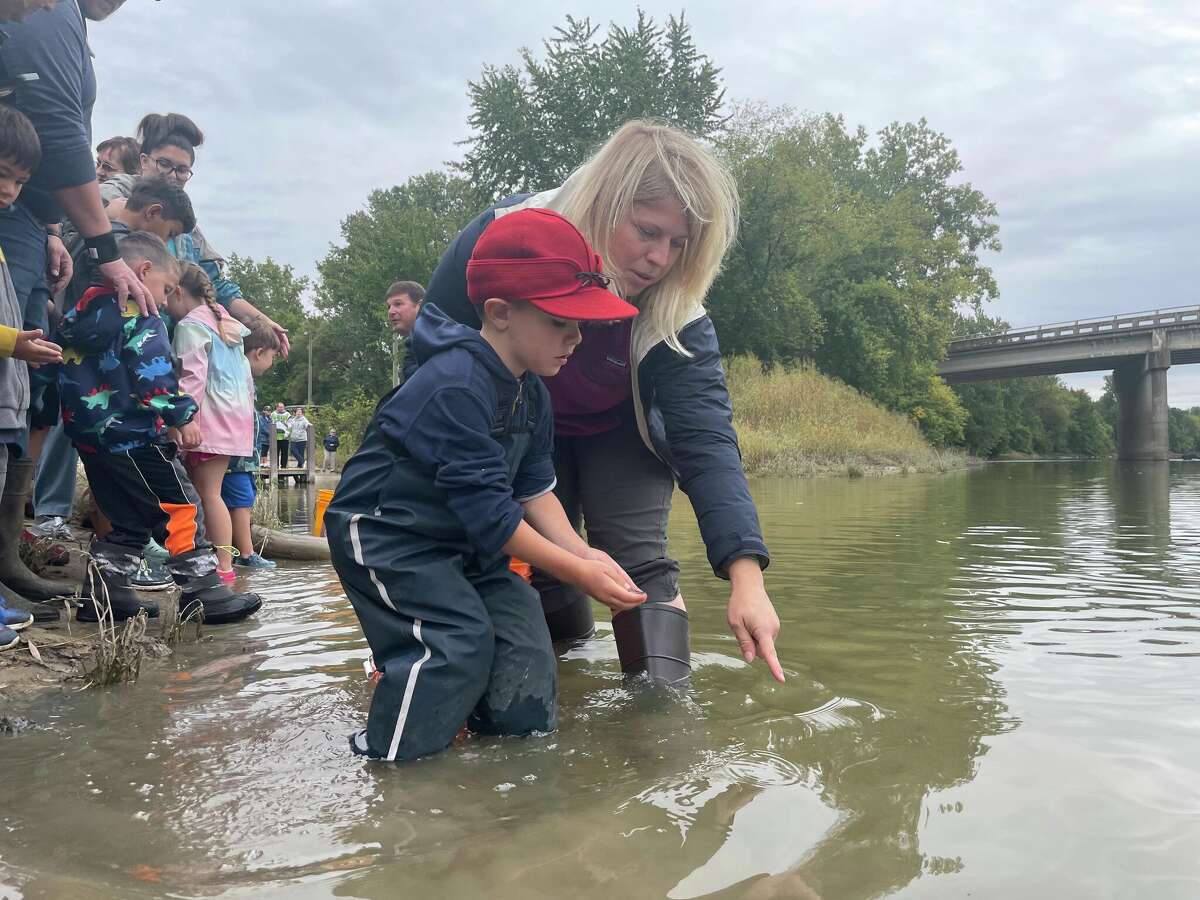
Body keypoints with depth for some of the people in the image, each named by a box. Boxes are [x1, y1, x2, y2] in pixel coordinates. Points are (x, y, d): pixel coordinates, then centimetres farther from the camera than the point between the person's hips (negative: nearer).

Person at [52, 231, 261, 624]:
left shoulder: (85, 309, 18)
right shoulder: (139, 314, -9)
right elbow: (153, 371, -20)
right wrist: (180, 416, -15)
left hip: (90, 435, 9)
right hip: (131, 434, -9)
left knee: (130, 519, 17)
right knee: (180, 505, -3)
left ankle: (104, 591, 14)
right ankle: (203, 591, -4)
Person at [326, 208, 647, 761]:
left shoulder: (530, 393, 3)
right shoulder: (456, 386, -28)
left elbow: (534, 488, 4)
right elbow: (488, 511, -28)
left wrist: (583, 553, -13)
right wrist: (577, 573, -25)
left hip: (459, 543, 9)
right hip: (382, 531, -9)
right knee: (462, 638, -22)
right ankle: (382, 757, -6)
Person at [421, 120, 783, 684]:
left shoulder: (676, 316, -31)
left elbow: (706, 438, -37)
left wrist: (746, 574, -50)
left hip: (619, 433, 0)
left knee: (640, 564, -19)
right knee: (541, 574, 1)